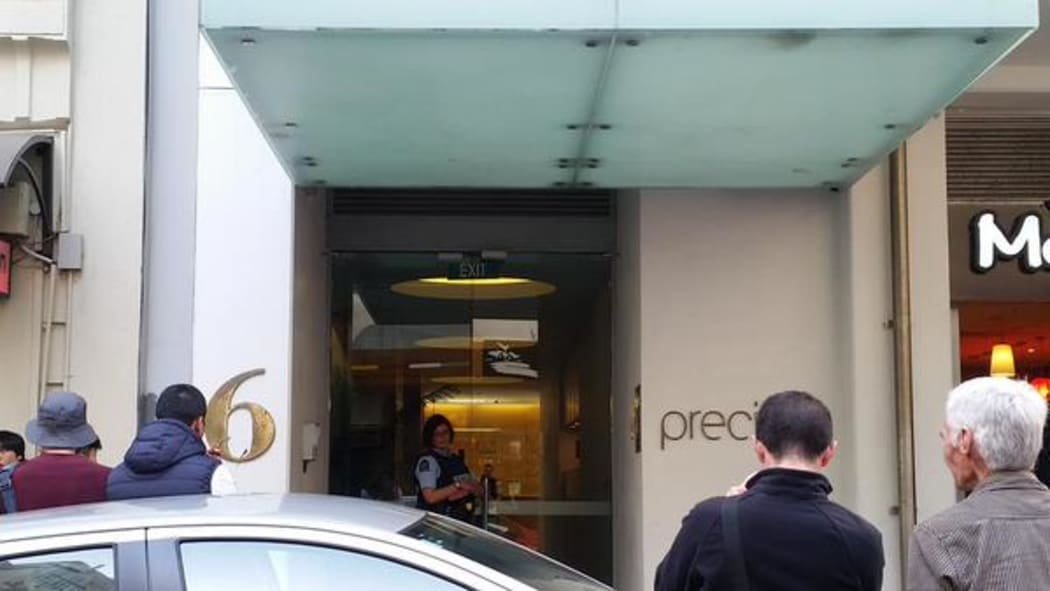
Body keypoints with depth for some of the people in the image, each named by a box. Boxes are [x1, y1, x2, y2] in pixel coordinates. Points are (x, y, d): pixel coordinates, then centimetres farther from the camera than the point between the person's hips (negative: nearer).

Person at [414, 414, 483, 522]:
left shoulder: (457, 460, 16)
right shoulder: (427, 460, -8)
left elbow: (478, 489, 12)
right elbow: (430, 497, -19)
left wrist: (464, 492, -9)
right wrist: (458, 485, -19)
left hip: (462, 519, 7)